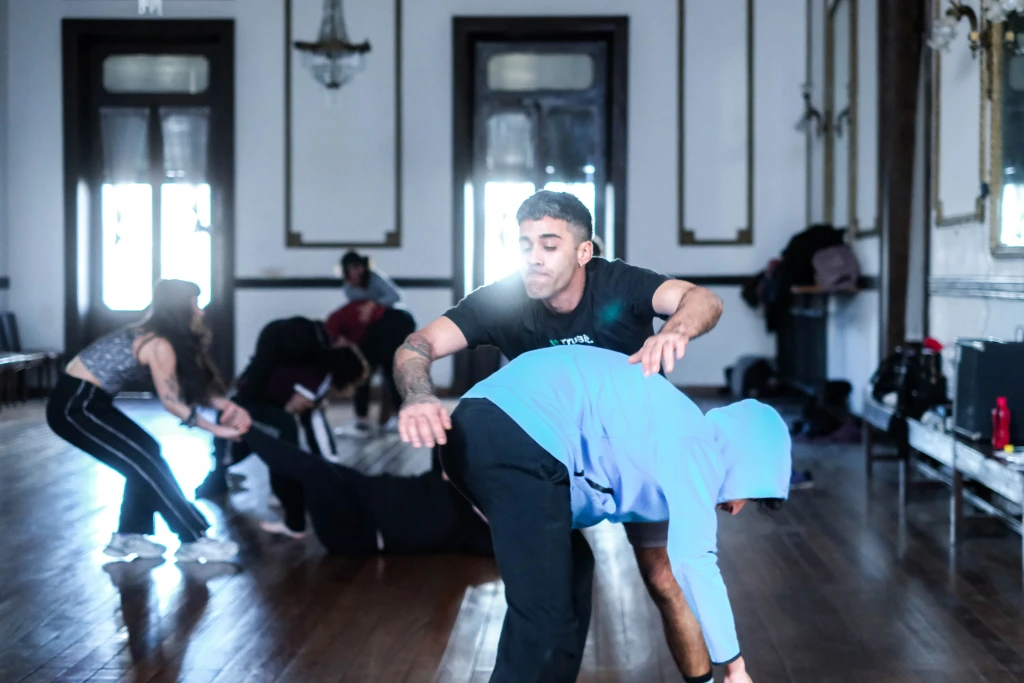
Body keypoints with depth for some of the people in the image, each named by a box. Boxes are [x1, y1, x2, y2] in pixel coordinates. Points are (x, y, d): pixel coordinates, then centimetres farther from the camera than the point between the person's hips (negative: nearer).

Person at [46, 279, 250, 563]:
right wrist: (217, 430, -9)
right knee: (148, 462, -8)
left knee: (144, 456, 13)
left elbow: (196, 385, 9)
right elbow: (173, 402, -14)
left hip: (86, 401, 10)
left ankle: (128, 536, 19)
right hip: (75, 406, -10)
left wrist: (228, 406, -5)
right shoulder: (159, 345, -18)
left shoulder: (152, 336, 10)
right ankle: (194, 540, -3)